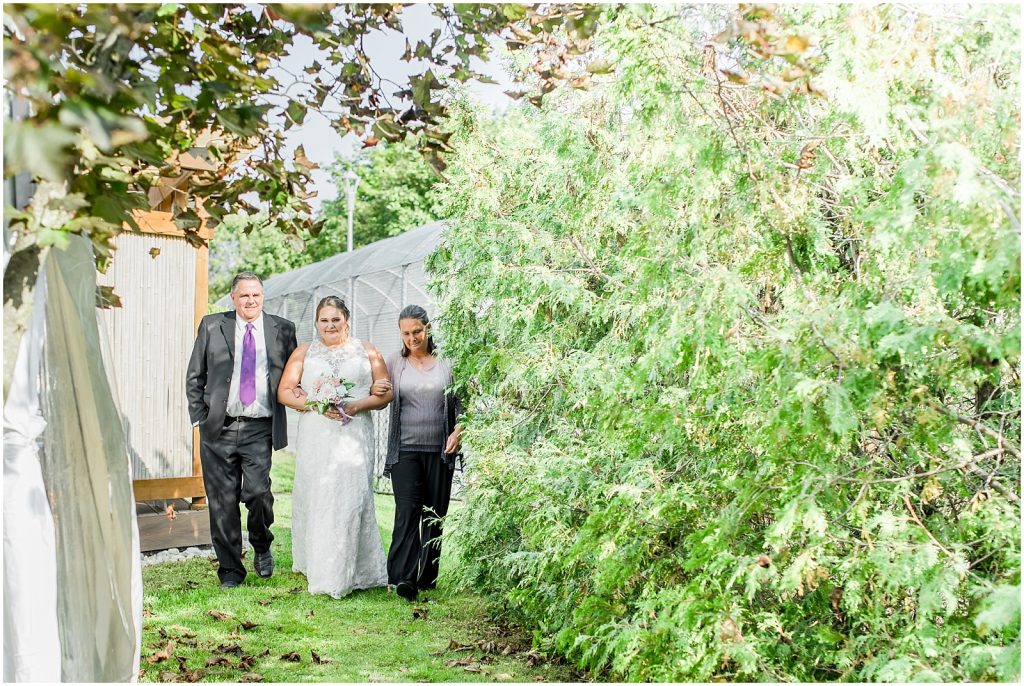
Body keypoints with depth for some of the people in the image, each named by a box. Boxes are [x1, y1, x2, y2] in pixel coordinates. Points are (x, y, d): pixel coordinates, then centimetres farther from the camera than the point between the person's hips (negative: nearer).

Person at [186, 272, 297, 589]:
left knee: (258, 493, -13)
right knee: (223, 501, 5)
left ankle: (262, 548, 17)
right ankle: (230, 569, 19)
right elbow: (194, 377, 9)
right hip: (219, 429, 1)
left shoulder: (282, 330, 6)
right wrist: (200, 417, 2)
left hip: (260, 430, -1)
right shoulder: (211, 326, 6)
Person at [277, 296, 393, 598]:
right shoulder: (304, 352, 14)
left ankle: (343, 575, -3)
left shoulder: (367, 351, 11)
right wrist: (316, 404, -11)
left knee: (350, 499, -8)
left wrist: (355, 406, -11)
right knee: (314, 498, 2)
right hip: (315, 436, 2)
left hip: (354, 435, -1)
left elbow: (385, 393, 6)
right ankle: (314, 565, 16)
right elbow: (284, 391, 5)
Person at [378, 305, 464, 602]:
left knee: (434, 515, 7)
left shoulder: (447, 362, 4)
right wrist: (378, 391, -10)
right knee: (407, 510, -14)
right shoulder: (394, 363, 6)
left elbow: (463, 401, 8)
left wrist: (458, 430, -5)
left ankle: (427, 576, 18)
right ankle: (403, 577, -18)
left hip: (440, 450, 1)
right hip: (405, 449, -1)